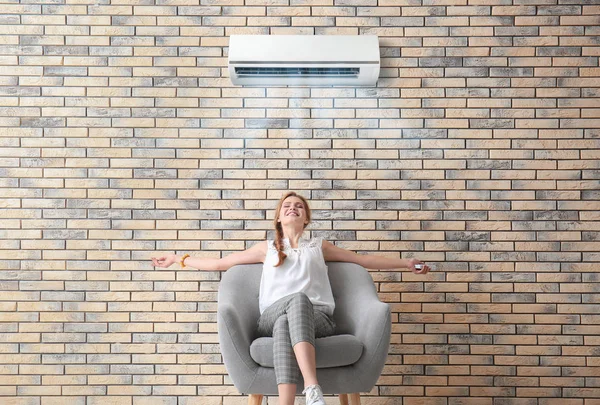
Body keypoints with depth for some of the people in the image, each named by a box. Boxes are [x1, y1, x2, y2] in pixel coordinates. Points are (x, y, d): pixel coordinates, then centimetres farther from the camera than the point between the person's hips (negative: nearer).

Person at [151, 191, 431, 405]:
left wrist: (405, 263, 26)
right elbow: (220, 263, 31)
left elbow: (364, 260, 29)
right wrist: (179, 259, 32)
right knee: (297, 298, -37)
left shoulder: (319, 247, 25)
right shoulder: (267, 248, 26)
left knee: (297, 306, -38)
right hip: (272, 318, 0)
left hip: (317, 318, 0)